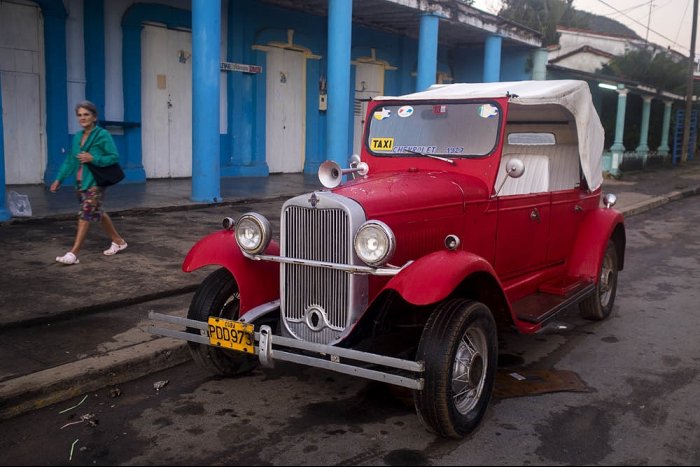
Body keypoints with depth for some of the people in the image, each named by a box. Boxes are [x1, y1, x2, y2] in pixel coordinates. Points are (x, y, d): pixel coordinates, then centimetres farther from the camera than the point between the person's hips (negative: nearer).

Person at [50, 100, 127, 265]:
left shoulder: (103, 135, -8)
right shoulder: (77, 137, 12)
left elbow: (114, 157, -11)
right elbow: (70, 160, 15)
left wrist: (93, 159, -20)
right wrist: (59, 179, 9)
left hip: (95, 182, -8)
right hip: (80, 182, 8)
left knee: (85, 215, -10)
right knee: (97, 213, 17)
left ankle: (73, 253, -9)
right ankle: (118, 241, 32)